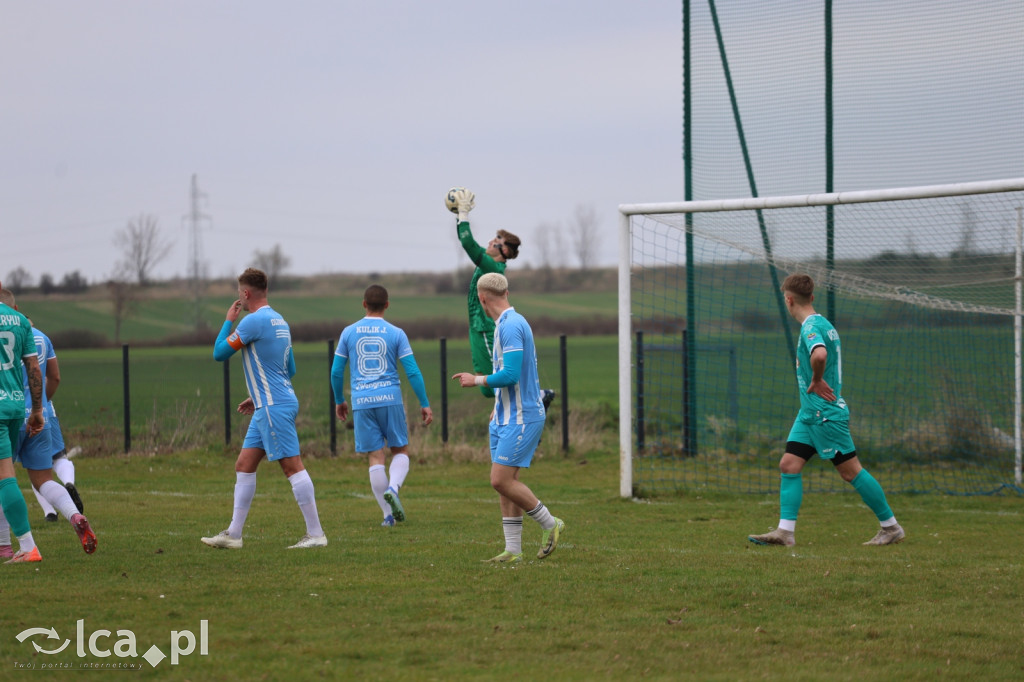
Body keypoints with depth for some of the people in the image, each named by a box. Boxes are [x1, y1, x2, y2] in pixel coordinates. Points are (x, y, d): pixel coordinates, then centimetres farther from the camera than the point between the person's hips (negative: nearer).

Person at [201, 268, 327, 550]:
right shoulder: (279, 321, 16)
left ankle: (315, 534, -8)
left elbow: (219, 353, -7)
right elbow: (290, 370, 22)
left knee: (293, 467, -9)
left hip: (273, 407, -10)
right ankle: (233, 534, 11)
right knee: (244, 465, 10)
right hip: (267, 408, 10)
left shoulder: (254, 321, -14)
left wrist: (228, 320, 6)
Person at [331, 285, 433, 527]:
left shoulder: (349, 333, 5)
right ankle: (393, 488, -18)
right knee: (401, 451, 11)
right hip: (390, 398, -1)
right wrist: (425, 405, 5)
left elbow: (336, 371, 8)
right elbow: (413, 372, -2)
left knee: (375, 457, 4)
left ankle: (388, 514, 2)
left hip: (362, 402, 1)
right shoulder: (396, 334, 0)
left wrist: (339, 401, 22)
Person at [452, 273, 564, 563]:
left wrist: (477, 380, -11)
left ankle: (549, 524, 4)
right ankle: (513, 550, 9)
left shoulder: (510, 326, -18)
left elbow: (511, 375, -25)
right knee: (505, 483, 7)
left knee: (501, 480, -12)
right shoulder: (509, 323, 14)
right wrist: (498, 407, 26)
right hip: (506, 417, 10)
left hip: (520, 418, -10)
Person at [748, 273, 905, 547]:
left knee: (851, 471, -2)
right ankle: (785, 531, -2)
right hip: (809, 412, 10)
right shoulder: (822, 323, 13)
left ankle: (891, 527, 7)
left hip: (826, 413, -10)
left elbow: (819, 354, -40)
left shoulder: (811, 327, -18)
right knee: (789, 465, 2)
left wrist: (817, 381, -23)